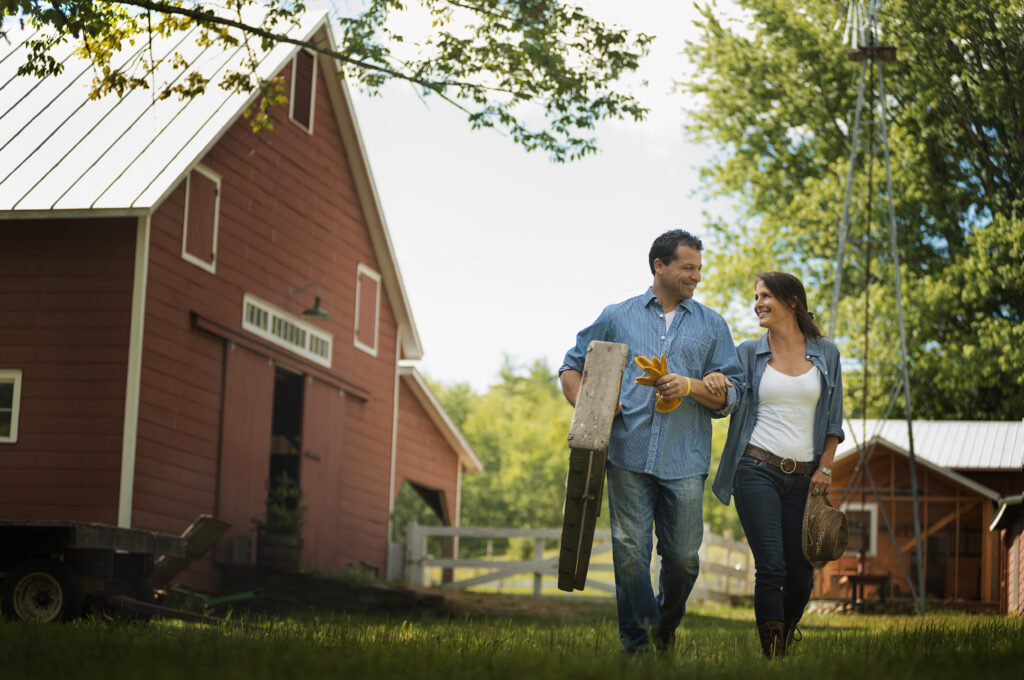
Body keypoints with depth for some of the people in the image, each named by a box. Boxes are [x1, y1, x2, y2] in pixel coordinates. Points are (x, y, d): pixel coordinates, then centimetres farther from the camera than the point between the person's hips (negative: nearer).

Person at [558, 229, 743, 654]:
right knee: (630, 553, -5)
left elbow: (730, 396, 10)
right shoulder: (616, 318, 13)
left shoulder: (711, 326, 15)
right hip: (629, 456, -1)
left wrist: (690, 387, -9)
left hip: (685, 462, 1)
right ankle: (636, 645, 2)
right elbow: (571, 367, 19)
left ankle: (667, 625, 28)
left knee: (683, 558, 1)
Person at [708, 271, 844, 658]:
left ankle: (784, 642, 25)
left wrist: (825, 469, 1)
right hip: (757, 469, -2)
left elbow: (833, 420, 11)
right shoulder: (750, 352, 8)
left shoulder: (825, 354, 10)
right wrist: (714, 382, -21)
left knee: (801, 575, 1)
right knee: (771, 568, -12)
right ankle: (772, 658, -9)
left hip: (803, 477, 2)